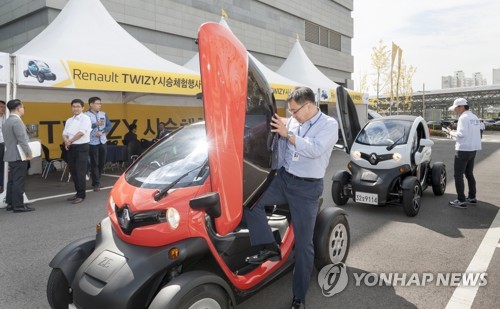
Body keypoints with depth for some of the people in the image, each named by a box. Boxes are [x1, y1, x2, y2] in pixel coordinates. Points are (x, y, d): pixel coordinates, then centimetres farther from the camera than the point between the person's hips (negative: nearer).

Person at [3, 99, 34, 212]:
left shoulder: (7, 122, 15)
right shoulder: (17, 121, -15)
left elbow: (10, 139, 18)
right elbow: (22, 139, -19)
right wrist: (29, 154, -14)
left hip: (11, 156, 10)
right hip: (19, 156, -10)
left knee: (12, 181, 14)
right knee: (19, 181, -6)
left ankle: (10, 203, 19)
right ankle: (18, 205, -2)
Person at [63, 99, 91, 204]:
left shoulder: (85, 118, -6)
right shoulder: (69, 120, 16)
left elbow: (81, 133, -15)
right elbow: (64, 134, 11)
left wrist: (70, 141, -6)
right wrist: (66, 142, -10)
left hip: (81, 147, -7)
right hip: (71, 148, 7)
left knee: (80, 172, -6)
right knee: (73, 172, 11)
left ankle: (81, 195, 1)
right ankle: (78, 192, 22)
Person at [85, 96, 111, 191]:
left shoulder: (103, 114, 11)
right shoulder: (86, 115, -6)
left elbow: (109, 126, 7)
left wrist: (102, 131, -9)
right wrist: (96, 124, -24)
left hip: (103, 142, 6)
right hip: (92, 143, -5)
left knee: (102, 163, 11)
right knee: (94, 164, -2)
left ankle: (96, 181, 26)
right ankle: (96, 184, 6)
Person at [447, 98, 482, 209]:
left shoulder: (463, 118, -16)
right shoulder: (474, 117, 13)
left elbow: (461, 134, -24)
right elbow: (471, 133, 14)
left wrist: (452, 133, -6)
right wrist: (456, 133, 10)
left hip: (463, 150, -9)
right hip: (472, 149, 10)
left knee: (458, 175, -4)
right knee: (469, 174, 19)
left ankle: (461, 201, -4)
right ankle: (472, 197, 27)